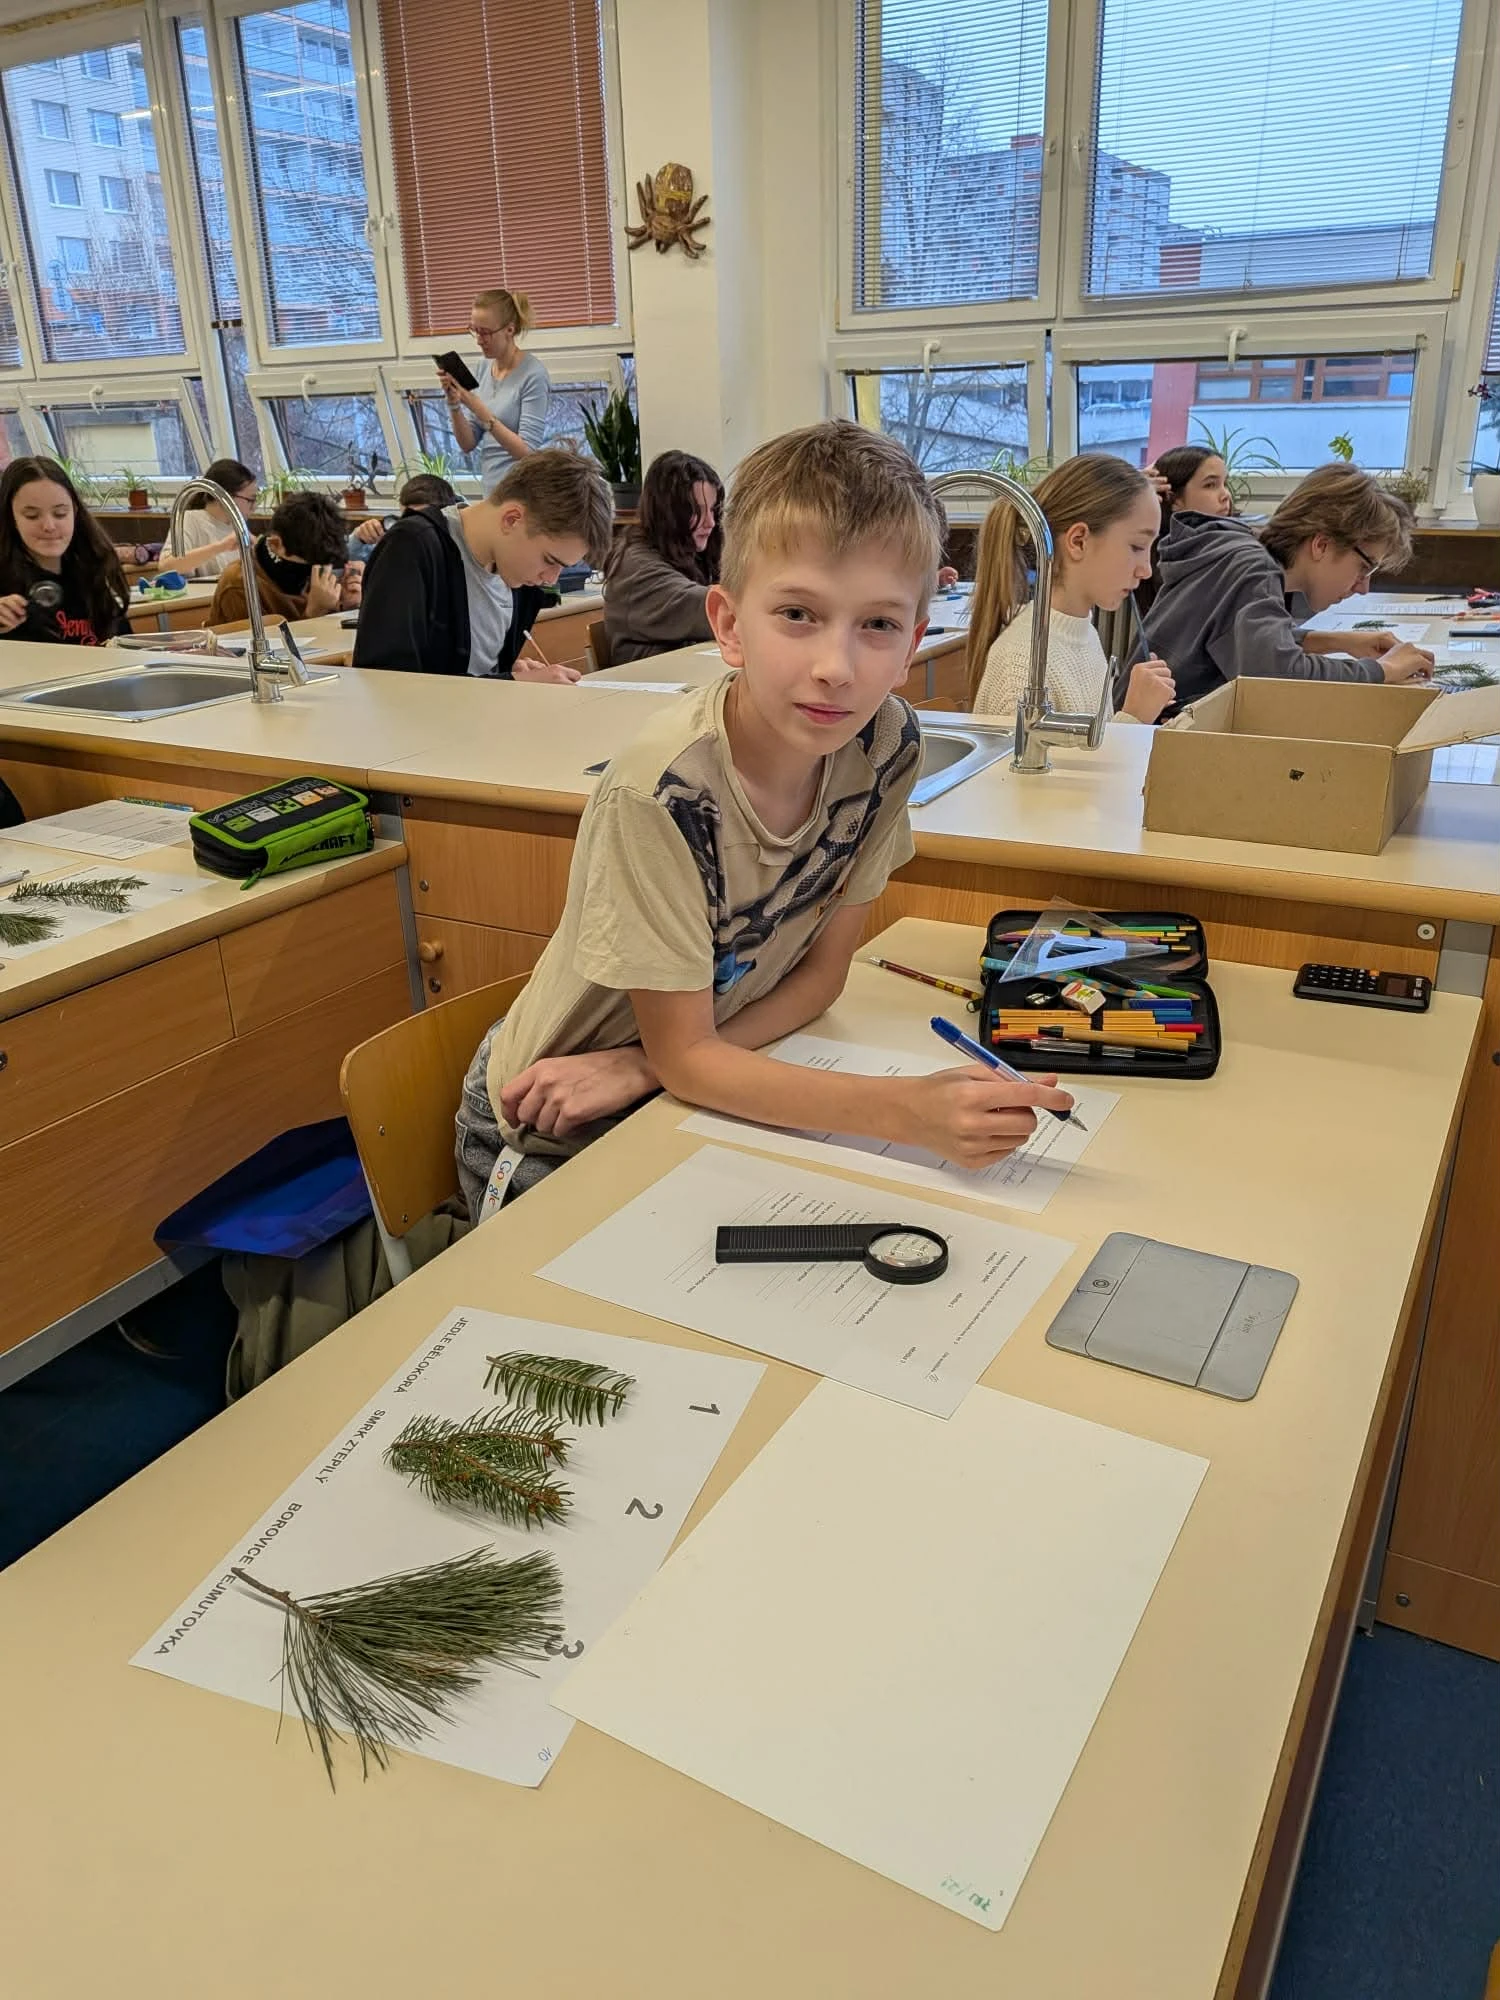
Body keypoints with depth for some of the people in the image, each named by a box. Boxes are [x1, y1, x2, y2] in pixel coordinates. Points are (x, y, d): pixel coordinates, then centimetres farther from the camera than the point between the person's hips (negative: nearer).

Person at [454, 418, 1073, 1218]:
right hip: (554, 1139, -4)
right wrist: (904, 1108, -35)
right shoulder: (662, 790, -29)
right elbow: (684, 1056, -22)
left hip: (696, 1099, 4)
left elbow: (821, 969, -4)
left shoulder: (886, 746, -14)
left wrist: (644, 1064, -19)